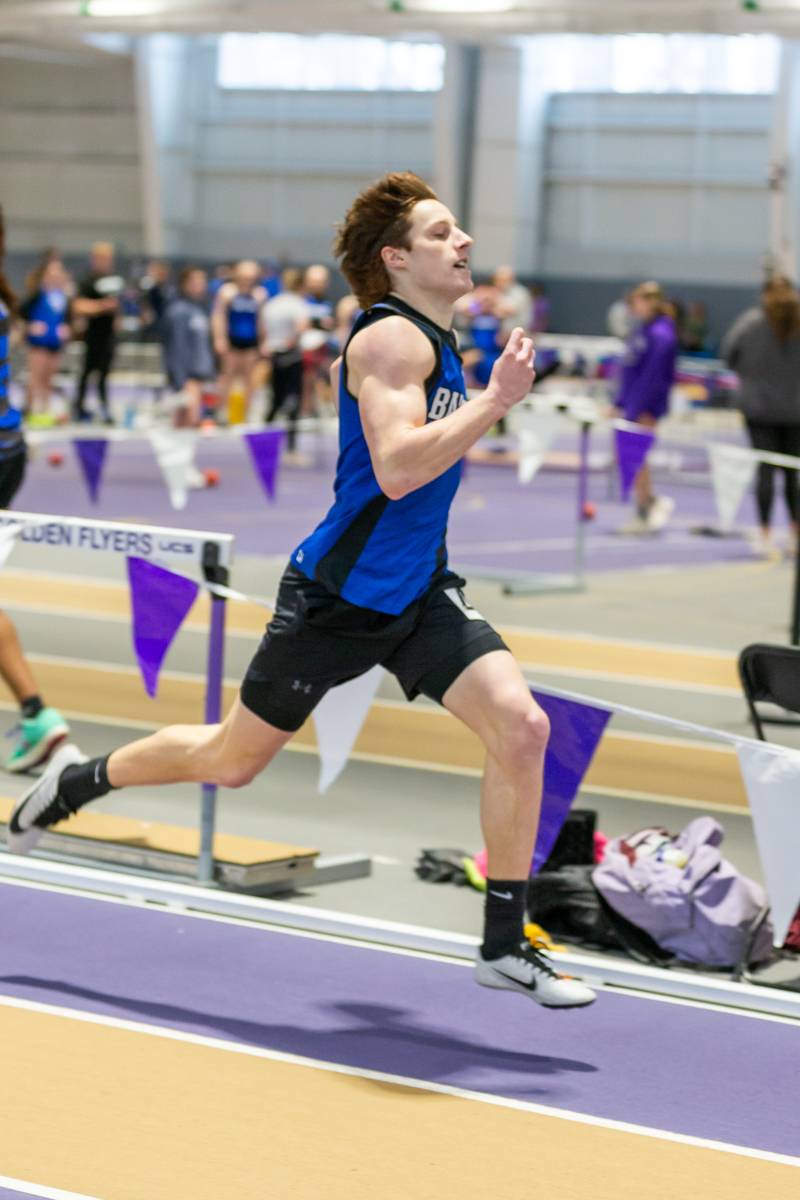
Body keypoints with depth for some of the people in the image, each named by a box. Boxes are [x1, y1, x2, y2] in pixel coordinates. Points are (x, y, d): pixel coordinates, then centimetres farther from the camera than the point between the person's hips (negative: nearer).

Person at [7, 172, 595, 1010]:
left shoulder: (430, 340, 10)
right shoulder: (392, 339, -19)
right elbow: (396, 468, -32)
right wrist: (496, 400, -32)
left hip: (418, 592, 8)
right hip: (338, 595, -7)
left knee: (521, 726, -13)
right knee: (232, 760, 9)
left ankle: (504, 947, -5)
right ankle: (77, 779, 36)